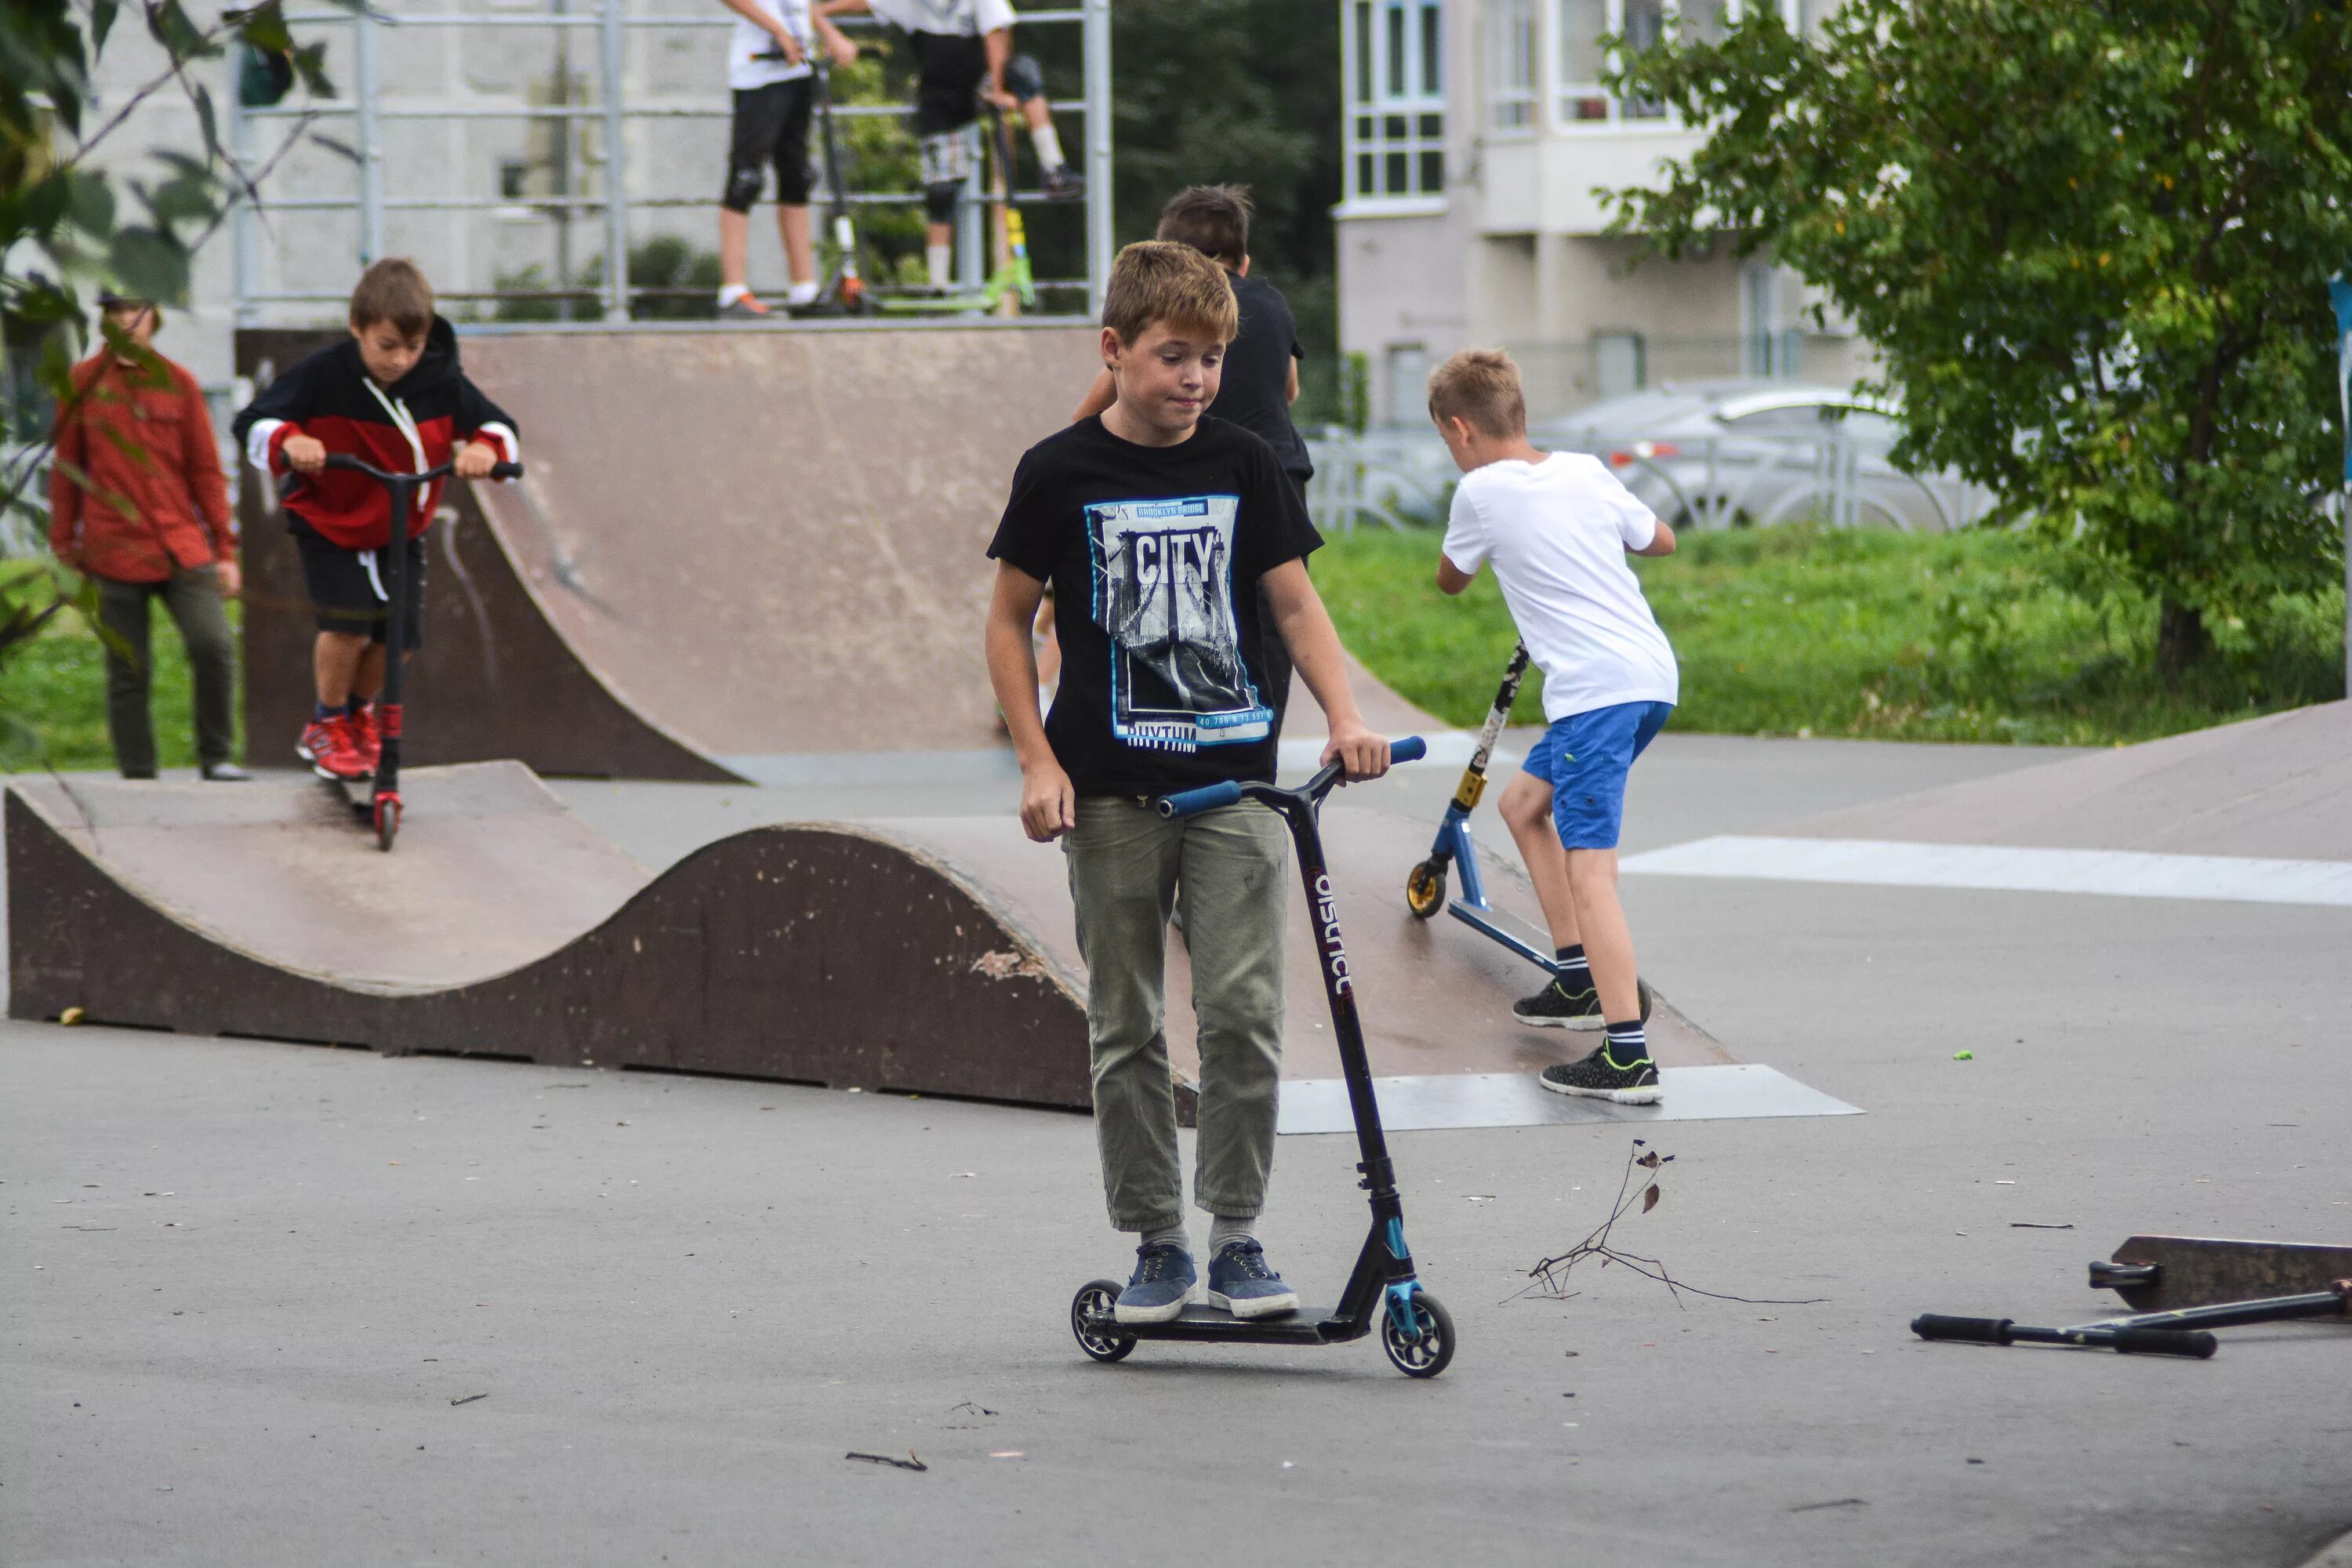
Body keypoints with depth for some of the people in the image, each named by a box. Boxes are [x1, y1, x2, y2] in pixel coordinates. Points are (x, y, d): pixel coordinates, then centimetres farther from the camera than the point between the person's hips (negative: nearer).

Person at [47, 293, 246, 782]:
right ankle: (137, 775, 8)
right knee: (128, 672, 1)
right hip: (114, 553, 0)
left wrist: (225, 550, 6)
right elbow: (66, 471, 10)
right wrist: (65, 549, 8)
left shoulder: (178, 383, 8)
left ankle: (216, 757, -1)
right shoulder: (82, 384, 6)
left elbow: (206, 472, 10)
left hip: (183, 547, 0)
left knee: (213, 646, -17)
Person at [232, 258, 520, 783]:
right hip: (328, 524, -3)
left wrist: (487, 447, -34)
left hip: (401, 531, 3)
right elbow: (253, 422, -19)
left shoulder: (440, 381, -15)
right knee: (347, 622, -20)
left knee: (398, 632, -3)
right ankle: (329, 725, 5)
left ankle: (358, 713, 27)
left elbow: (498, 426, -10)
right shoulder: (322, 376, -22)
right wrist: (289, 442, -41)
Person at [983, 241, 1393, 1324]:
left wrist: (1344, 716, -6)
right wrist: (1038, 763, -3)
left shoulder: (1243, 465, 4)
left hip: (1236, 782, 1)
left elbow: (1294, 602, 10)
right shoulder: (1063, 473, -1)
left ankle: (1236, 1236, 2)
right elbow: (1009, 621, 5)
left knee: (1244, 1012, -8)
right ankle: (1156, 1241, 14)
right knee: (1125, 1030, 4)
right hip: (1112, 792, -1)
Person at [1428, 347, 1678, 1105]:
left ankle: (1628, 1055, -24)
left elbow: (1450, 579, 15)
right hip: (1653, 675, 9)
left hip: (1595, 690, -9)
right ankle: (1579, 978, 28)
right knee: (1523, 803, 26)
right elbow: (1662, 540, 28)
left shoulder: (1483, 491, -4)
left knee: (1588, 870, -14)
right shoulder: (1585, 470, 13)